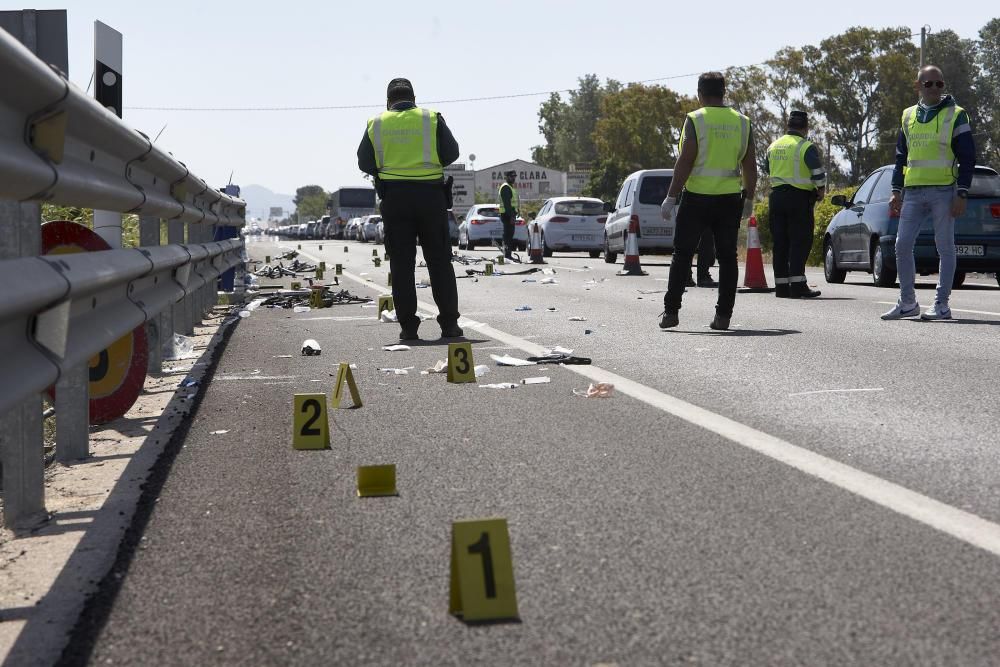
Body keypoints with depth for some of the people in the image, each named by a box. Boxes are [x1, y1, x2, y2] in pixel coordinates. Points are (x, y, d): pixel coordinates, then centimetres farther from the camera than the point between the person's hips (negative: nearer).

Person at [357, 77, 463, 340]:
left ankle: (408, 325, 2)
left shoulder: (376, 124, 4)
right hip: (430, 195, -1)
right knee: (439, 261, 6)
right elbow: (451, 153, 0)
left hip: (394, 197, 1)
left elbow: (365, 163, 6)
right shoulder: (432, 119, 1)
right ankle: (449, 323, 3)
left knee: (401, 263, 5)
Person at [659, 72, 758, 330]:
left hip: (696, 197, -3)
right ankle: (723, 316, 5)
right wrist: (748, 199, 18)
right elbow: (750, 167, 8)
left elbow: (685, 162, -12)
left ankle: (671, 311, 2)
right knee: (727, 257, 7)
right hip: (729, 199, 3)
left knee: (683, 254, 4)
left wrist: (671, 197, -8)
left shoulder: (695, 120, -7)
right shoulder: (742, 122, 7)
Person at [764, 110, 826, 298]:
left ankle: (781, 286, 9)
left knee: (780, 242, 8)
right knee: (800, 241, -4)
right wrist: (821, 191, 1)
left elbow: (767, 170, 22)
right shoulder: (806, 147, -9)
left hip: (776, 196, 6)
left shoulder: (773, 146, 11)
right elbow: (818, 173, -15)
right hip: (799, 198, -6)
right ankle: (797, 285, -10)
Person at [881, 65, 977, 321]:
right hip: (913, 192, 4)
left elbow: (968, 158, -1)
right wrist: (897, 191, 11)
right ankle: (907, 302, 10)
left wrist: (961, 194, -9)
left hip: (943, 192, -4)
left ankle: (942, 304, 6)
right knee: (902, 246, 0)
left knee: (945, 247, 0)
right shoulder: (908, 117, 14)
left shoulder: (955, 115, 1)